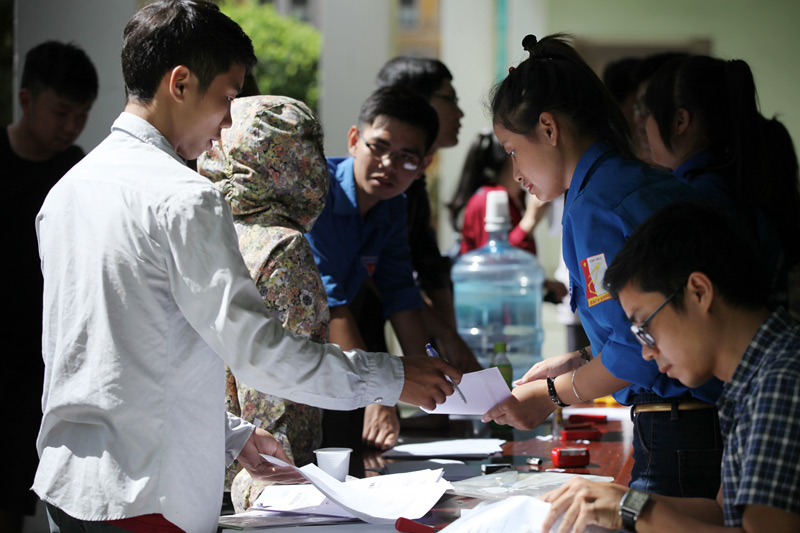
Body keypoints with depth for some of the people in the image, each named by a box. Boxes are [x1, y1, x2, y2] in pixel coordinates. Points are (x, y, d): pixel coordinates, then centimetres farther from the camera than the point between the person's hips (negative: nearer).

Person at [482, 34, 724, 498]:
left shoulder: (596, 204, -14)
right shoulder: (655, 184, 15)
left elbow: (637, 350, -17)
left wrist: (552, 395, -4)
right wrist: (576, 364, 19)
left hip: (677, 439, -9)